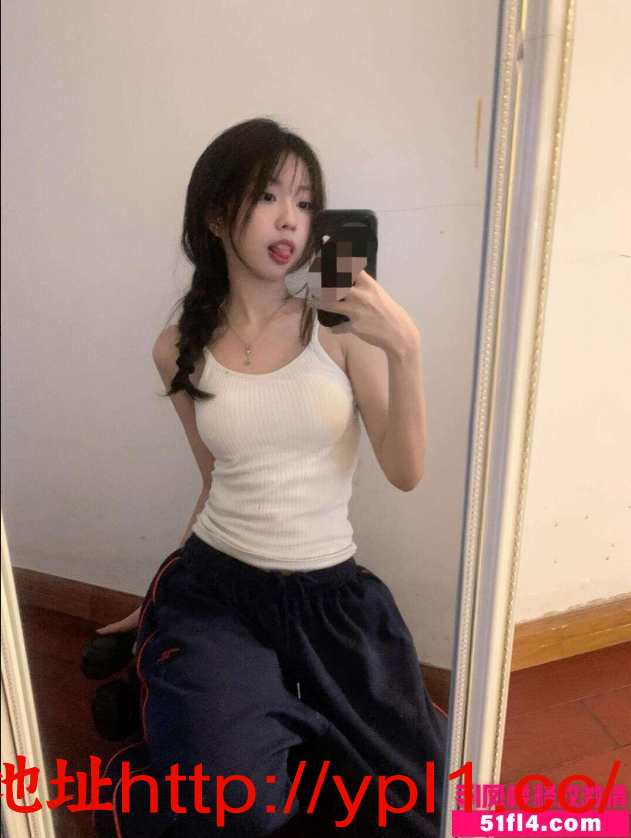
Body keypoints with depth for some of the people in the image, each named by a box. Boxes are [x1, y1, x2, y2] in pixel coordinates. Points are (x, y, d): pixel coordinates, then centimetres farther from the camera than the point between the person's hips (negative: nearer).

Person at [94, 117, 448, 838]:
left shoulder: (343, 324, -7)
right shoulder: (180, 349, 0)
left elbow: (406, 473, -11)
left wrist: (403, 348, -24)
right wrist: (163, 596, 16)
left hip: (329, 592, 1)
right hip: (212, 587, 0)